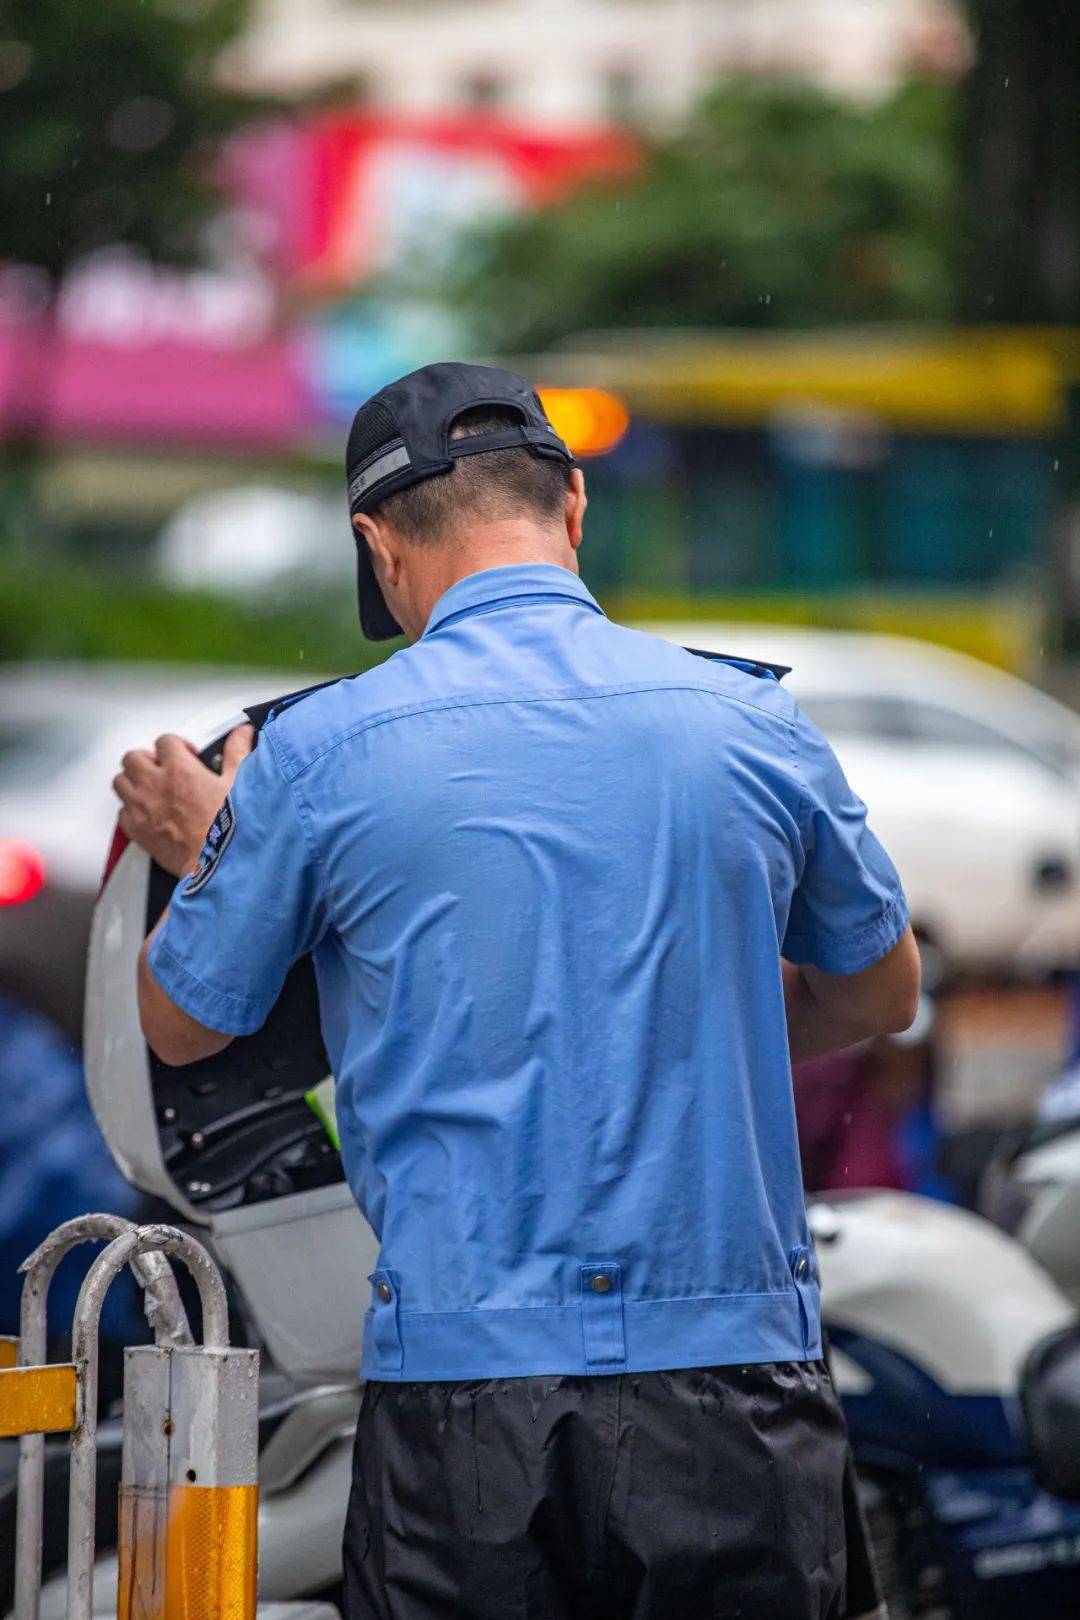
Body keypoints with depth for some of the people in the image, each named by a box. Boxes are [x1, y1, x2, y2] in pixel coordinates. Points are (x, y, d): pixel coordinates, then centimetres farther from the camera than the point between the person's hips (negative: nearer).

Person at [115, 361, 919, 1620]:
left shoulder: (320, 750, -4)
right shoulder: (751, 723, 3)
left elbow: (182, 1022, 11)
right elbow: (879, 993, 20)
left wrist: (202, 855, 32)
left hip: (470, 1377, -1)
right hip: (733, 1371, 1)